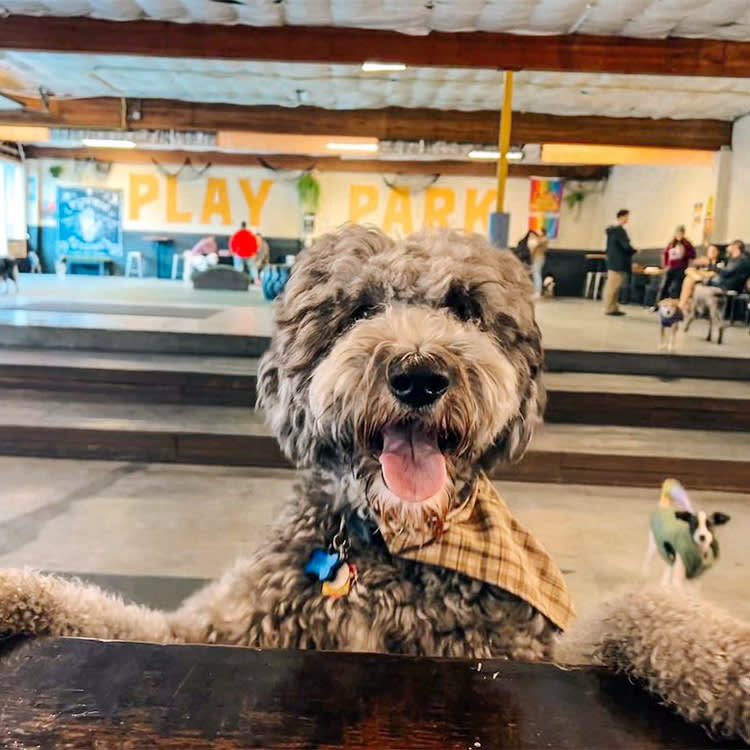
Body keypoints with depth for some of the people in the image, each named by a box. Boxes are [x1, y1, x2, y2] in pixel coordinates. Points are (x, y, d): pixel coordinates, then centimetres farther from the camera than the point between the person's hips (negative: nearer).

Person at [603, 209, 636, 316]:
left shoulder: (611, 230, 14)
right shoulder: (620, 230, -14)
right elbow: (626, 246, -17)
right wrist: (634, 251, 1)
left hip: (612, 262, 10)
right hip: (619, 264, -10)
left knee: (612, 286, 12)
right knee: (613, 286, -7)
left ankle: (613, 308, 17)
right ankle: (609, 308, -5)